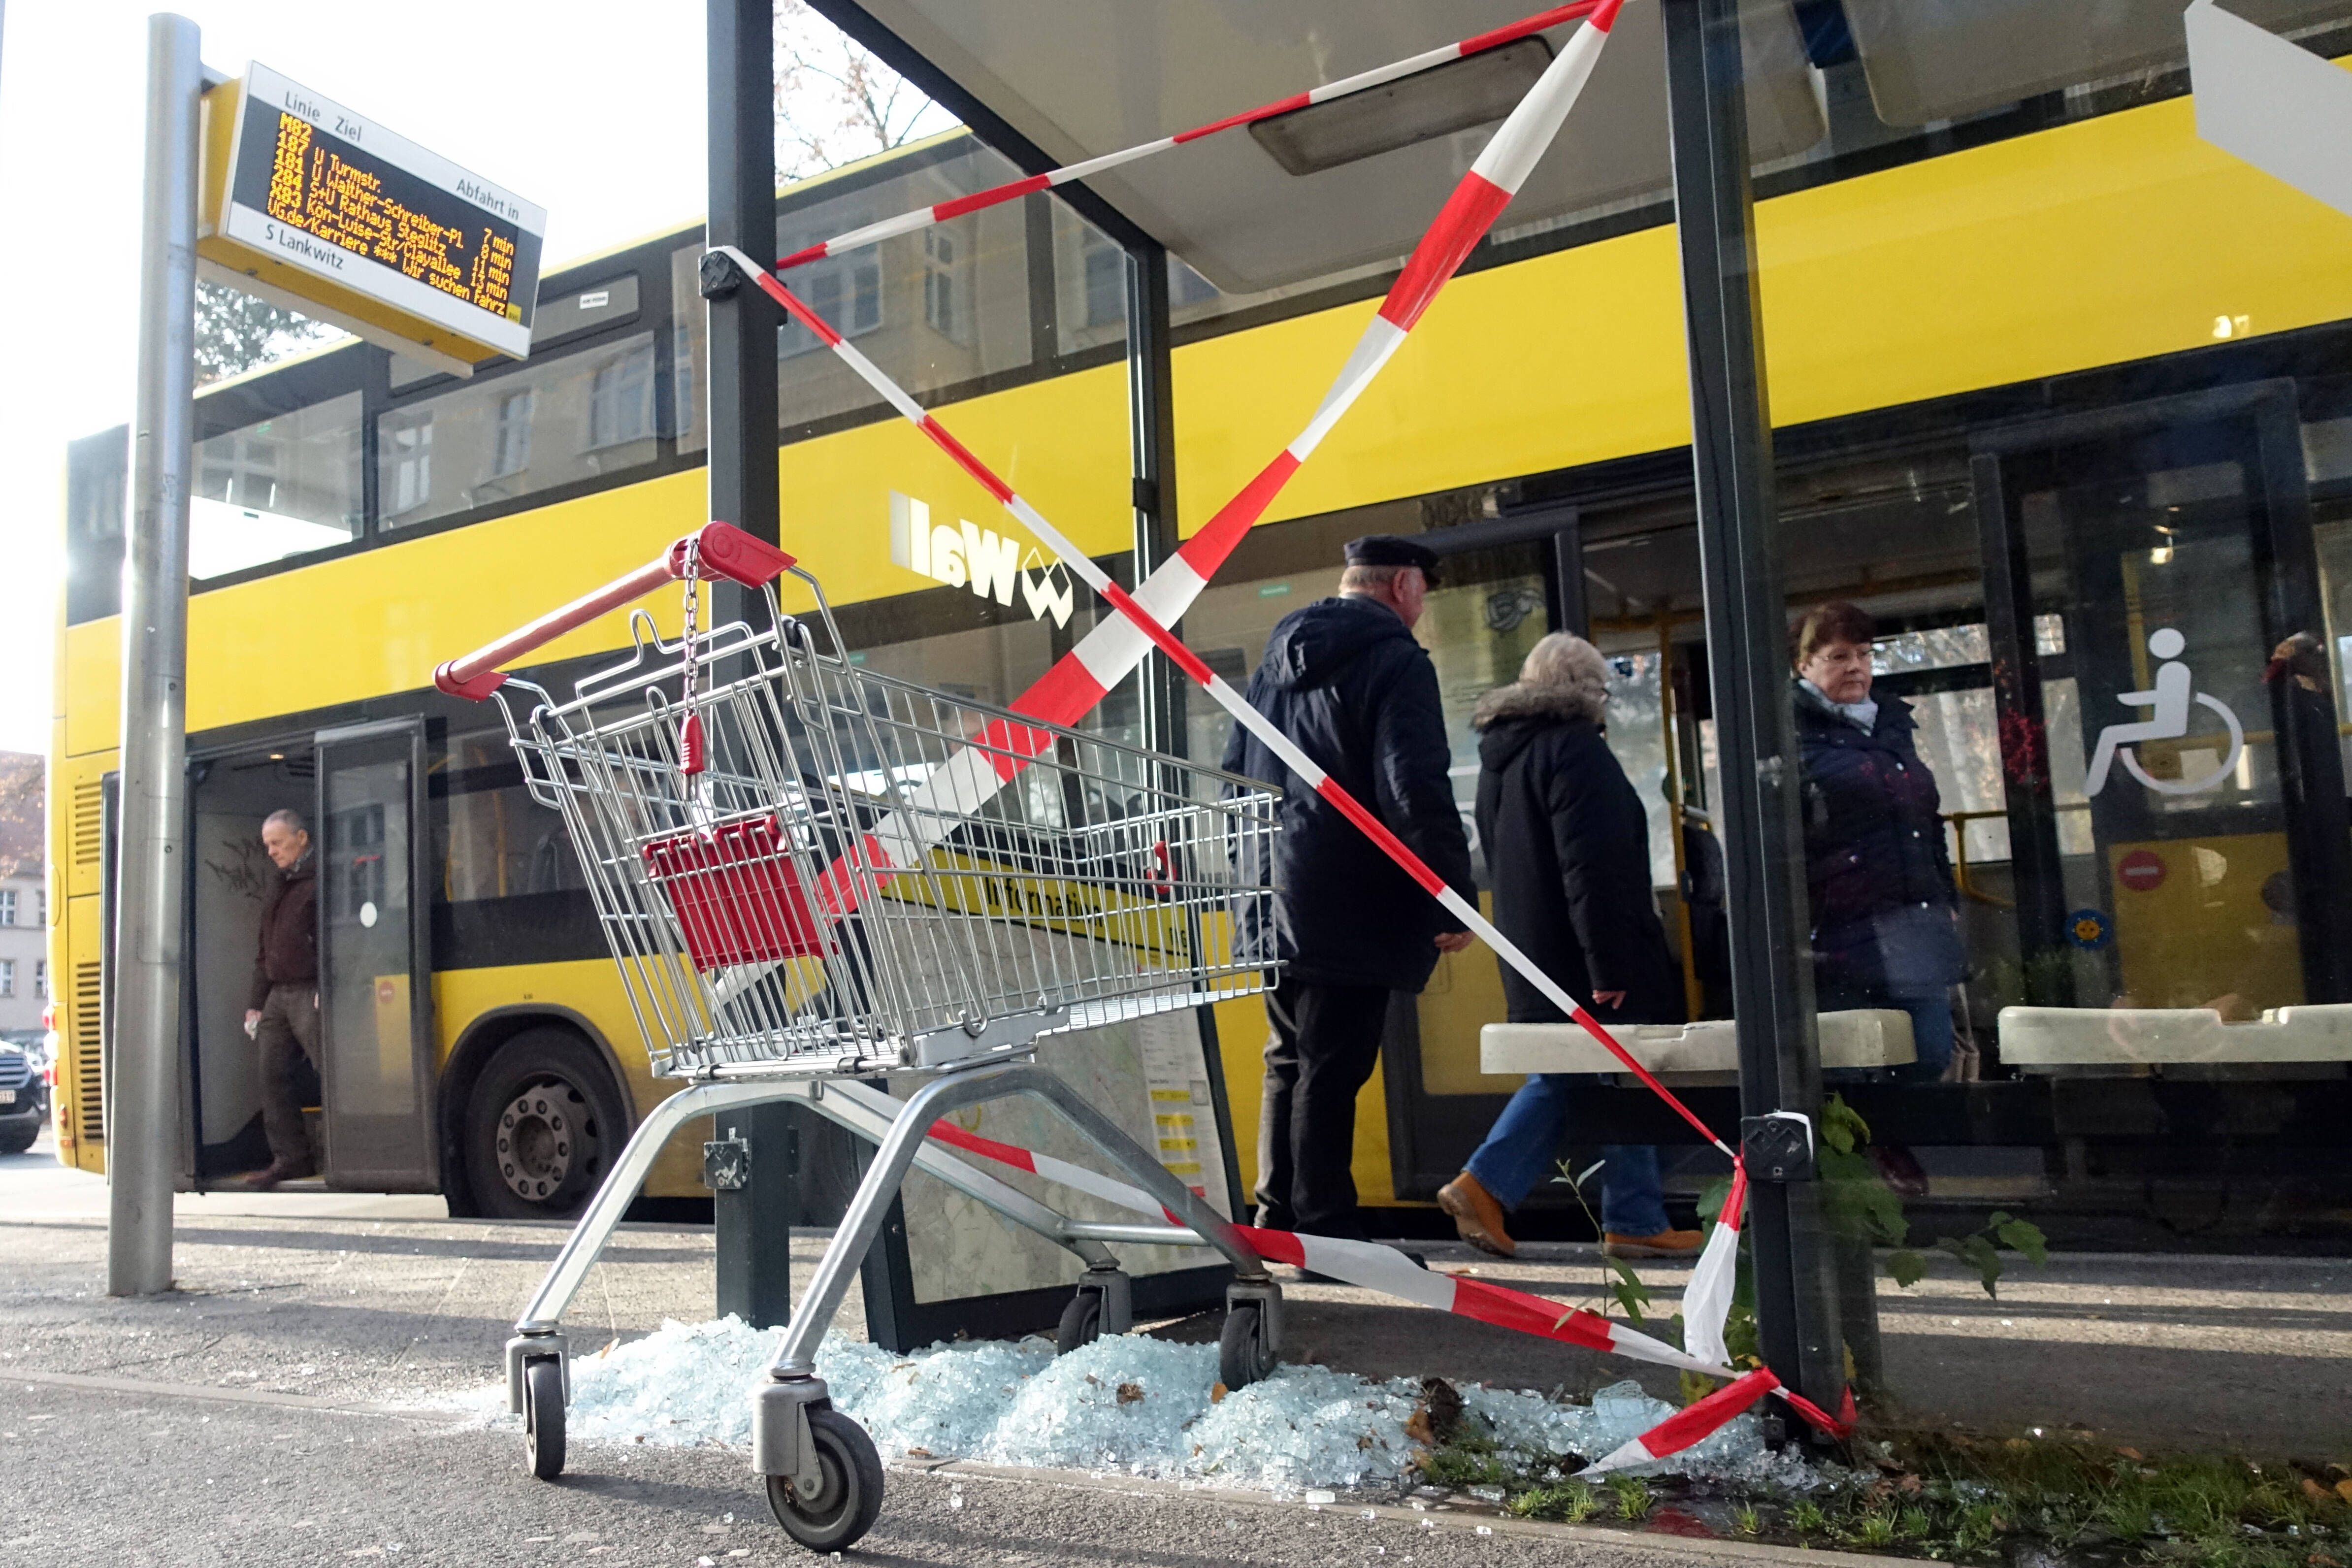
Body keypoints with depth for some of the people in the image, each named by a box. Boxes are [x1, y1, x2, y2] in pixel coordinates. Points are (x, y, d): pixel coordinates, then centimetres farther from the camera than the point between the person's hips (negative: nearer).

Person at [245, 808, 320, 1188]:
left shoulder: (320, 881, -5)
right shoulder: (277, 888, 22)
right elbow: (265, 950, 25)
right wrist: (255, 1002, 19)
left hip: (310, 994, -9)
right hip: (277, 995, 9)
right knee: (274, 1076, 6)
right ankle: (290, 1158, 12)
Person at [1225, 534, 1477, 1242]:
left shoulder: (1276, 659, 16)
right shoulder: (1395, 660, -9)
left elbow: (1235, 772, 21)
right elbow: (1417, 792, -19)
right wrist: (1455, 899, -15)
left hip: (1274, 903, 8)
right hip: (1351, 911, -8)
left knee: (1289, 1061, 16)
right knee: (1331, 1070, -4)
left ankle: (1277, 1218, 22)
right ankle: (1324, 1228, 1)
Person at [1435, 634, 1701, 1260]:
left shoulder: (1500, 753, 16)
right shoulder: (1574, 748, -14)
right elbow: (1594, 868, -21)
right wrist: (1609, 965, -22)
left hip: (1534, 960, 9)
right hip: (1584, 960, -9)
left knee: (1564, 1079, 15)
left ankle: (1484, 1185, 7)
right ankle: (1635, 1222, 9)